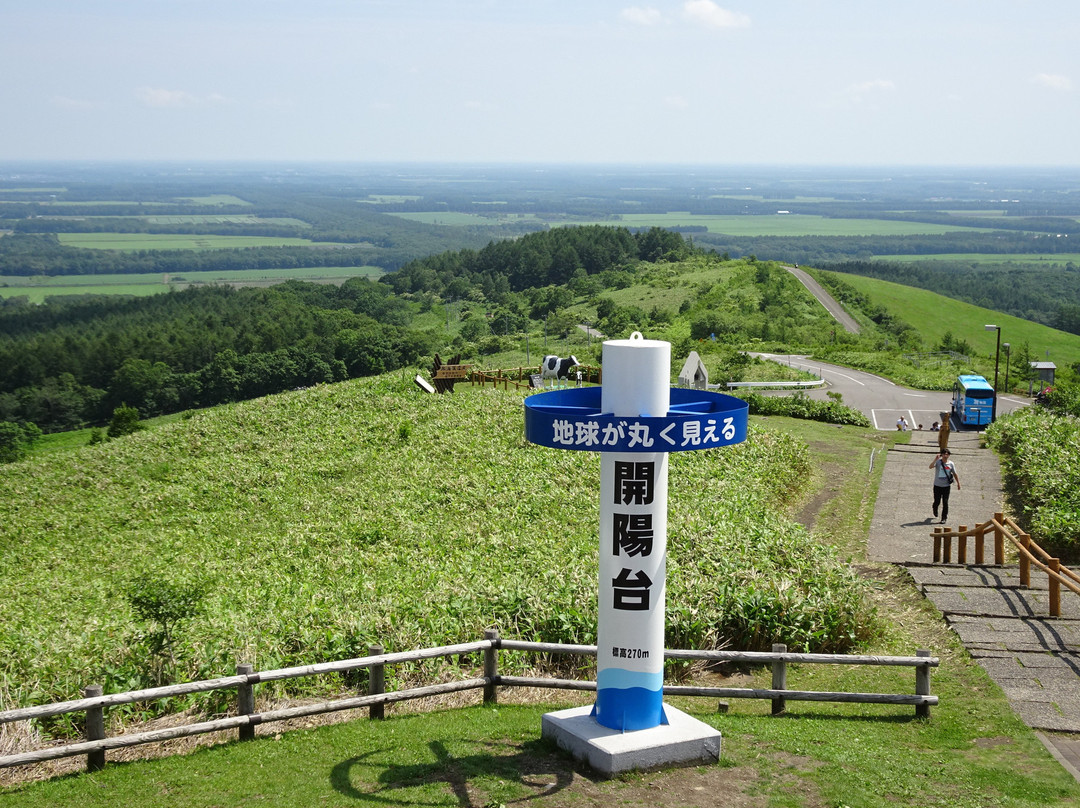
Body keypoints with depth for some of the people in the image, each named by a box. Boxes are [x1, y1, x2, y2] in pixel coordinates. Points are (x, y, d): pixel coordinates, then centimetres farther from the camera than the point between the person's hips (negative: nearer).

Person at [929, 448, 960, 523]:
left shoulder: (951, 464, 1)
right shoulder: (938, 462, -8)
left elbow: (955, 474, 10)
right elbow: (931, 466, -26)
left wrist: (958, 483, 12)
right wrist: (935, 459, -33)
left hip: (946, 486, 1)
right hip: (937, 485, -1)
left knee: (945, 502, -3)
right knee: (937, 501, 8)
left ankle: (944, 518, 5)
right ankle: (935, 509, 42)